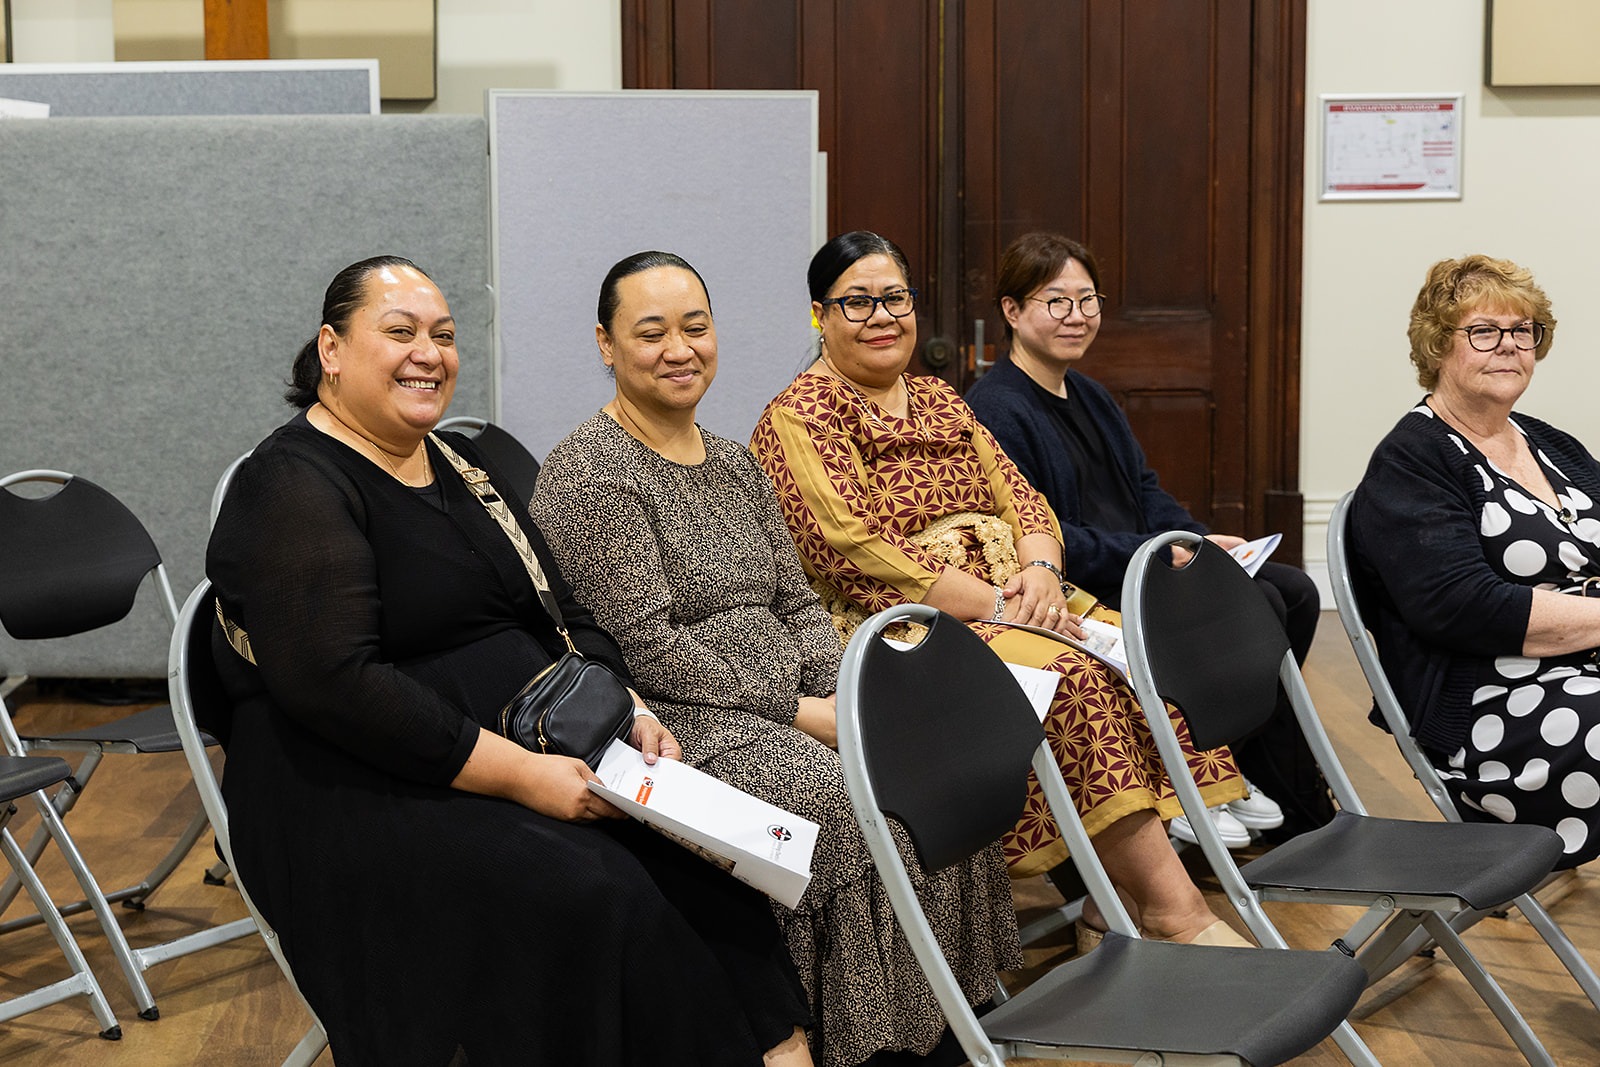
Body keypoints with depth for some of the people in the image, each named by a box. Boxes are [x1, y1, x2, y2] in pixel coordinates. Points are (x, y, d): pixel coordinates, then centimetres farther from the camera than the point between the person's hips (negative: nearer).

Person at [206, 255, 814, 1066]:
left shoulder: (461, 464, 18)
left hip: (530, 756, 8)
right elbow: (333, 683, -20)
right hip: (364, 794, -7)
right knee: (588, 893, -30)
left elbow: (566, 619, 20)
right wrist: (518, 775, -22)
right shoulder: (294, 485, -8)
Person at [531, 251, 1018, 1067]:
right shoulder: (588, 474, -9)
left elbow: (797, 602, 17)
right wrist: (795, 711, -15)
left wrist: (837, 692, -4)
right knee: (848, 801, -29)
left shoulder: (734, 465, 18)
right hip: (678, 723, -8)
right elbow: (647, 652, -15)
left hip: (789, 705, 8)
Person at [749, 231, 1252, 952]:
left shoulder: (940, 402, 22)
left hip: (1010, 598, 7)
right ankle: (1175, 910, -25)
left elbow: (1021, 499, 13)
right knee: (1070, 676, -30)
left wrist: (1040, 572, -11)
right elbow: (856, 552, -15)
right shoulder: (797, 419, -3)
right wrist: (996, 605, -19)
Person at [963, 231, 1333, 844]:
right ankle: (1301, 817, -7)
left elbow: (1145, 491, 19)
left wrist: (1200, 541, -1)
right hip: (1075, 596, -10)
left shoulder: (1089, 396, 19)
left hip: (1142, 567, 10)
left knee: (1294, 591, -1)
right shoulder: (996, 409, -13)